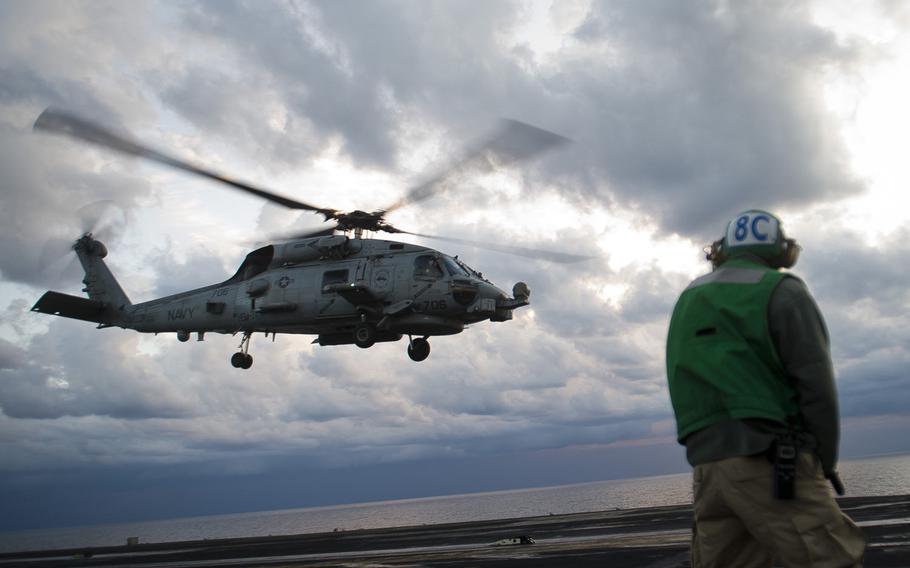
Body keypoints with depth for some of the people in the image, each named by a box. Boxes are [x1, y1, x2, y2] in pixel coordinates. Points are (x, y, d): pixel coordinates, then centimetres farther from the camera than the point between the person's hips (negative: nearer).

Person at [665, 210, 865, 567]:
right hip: (771, 465, -6)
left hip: (707, 466, 7)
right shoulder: (782, 292, 0)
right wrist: (826, 461, 3)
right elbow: (816, 387, -6)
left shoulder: (688, 301, 20)